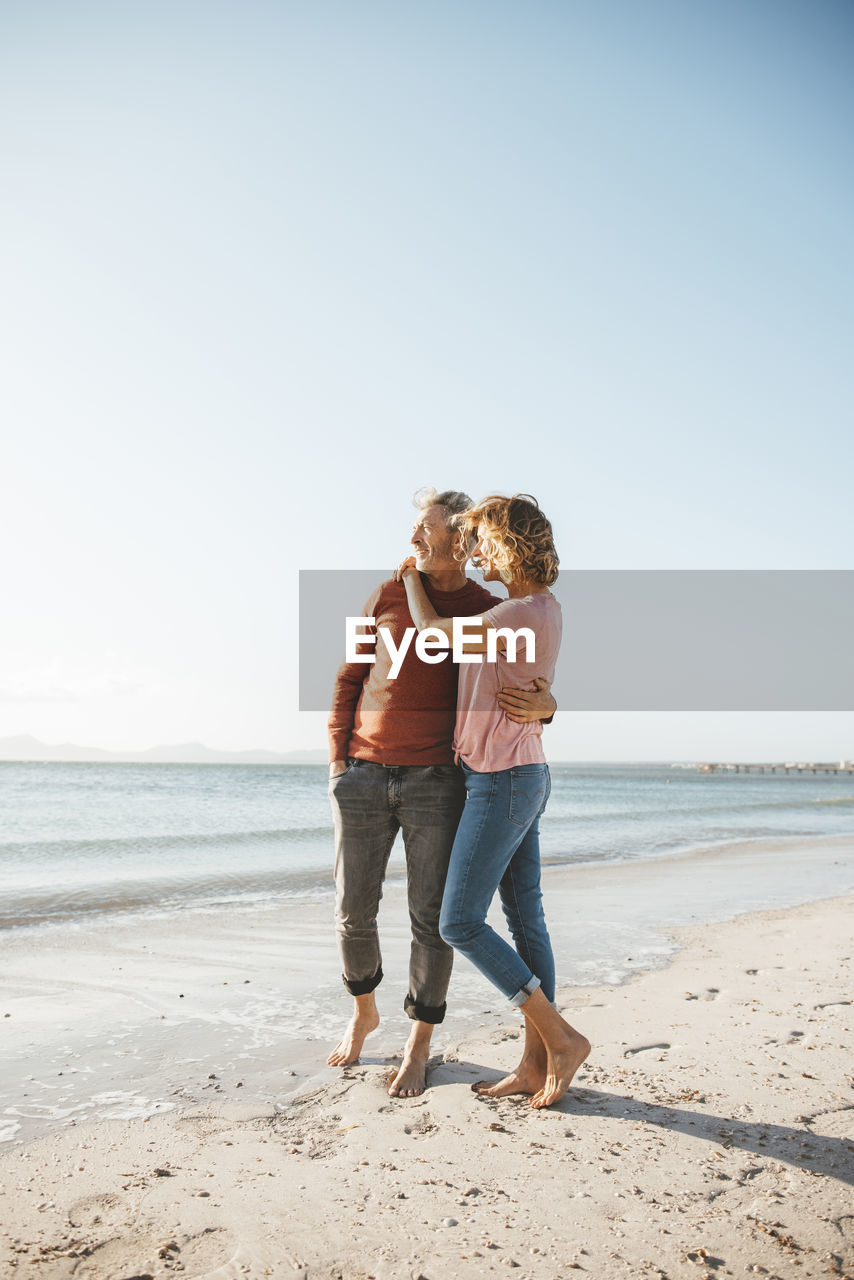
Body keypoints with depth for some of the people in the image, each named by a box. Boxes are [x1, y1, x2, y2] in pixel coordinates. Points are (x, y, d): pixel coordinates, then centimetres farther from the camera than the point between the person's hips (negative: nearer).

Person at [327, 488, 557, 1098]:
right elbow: (350, 679, 10)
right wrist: (337, 758, 3)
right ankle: (364, 1012, 34)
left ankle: (420, 1046, 19)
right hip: (364, 776, 2)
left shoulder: (490, 612, 1)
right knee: (354, 911, 6)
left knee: (431, 918, 0)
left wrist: (543, 705, -21)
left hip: (436, 781, -2)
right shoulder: (389, 595, 6)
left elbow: (535, 693, 5)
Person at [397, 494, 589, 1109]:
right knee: (525, 920, 10)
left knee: (460, 923, -5)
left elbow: (433, 631, -10)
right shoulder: (545, 608, 9)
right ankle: (536, 1063, 17)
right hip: (525, 777, 10)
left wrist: (412, 578, 8)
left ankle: (560, 1039, 2)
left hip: (501, 781, -10)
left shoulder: (524, 614, -21)